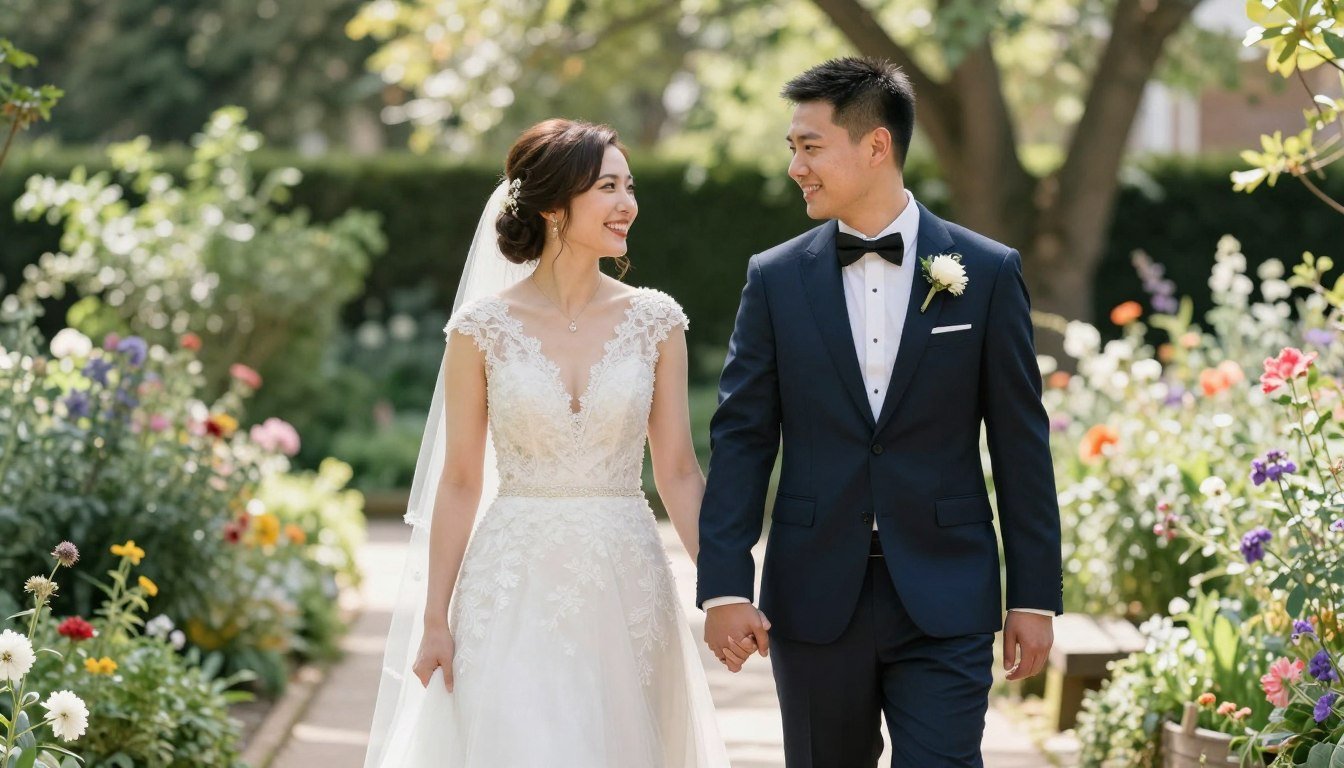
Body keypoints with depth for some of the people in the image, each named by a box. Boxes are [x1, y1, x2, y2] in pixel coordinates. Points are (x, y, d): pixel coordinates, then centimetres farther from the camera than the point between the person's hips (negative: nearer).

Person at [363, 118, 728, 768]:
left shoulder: (655, 322, 3)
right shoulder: (483, 328, -2)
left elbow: (678, 471, 4)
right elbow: (459, 482, 2)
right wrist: (434, 620, 0)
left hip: (627, 590, 2)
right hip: (515, 593, -2)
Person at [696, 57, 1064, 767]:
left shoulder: (988, 273, 0)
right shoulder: (775, 278, 4)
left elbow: (1021, 444, 2)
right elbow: (742, 437, 1)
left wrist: (1035, 596, 0)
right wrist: (725, 586, -8)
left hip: (944, 603, -2)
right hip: (814, 600, 2)